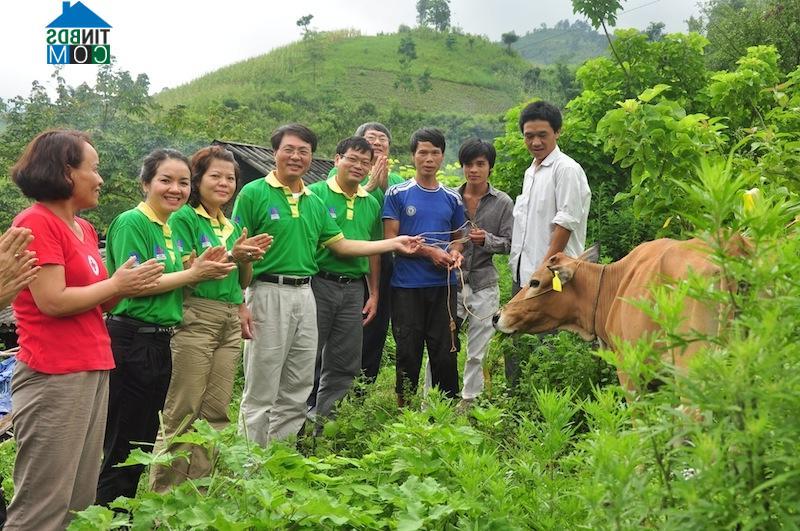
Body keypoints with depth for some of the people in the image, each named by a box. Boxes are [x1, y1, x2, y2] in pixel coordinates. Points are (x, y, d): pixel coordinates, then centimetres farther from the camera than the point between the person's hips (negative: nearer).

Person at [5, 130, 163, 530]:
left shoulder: (84, 229, 14)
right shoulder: (36, 222, -11)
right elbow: (53, 301, -19)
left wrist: (127, 287, 1)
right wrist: (116, 284, -8)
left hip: (94, 370, 9)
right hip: (53, 377, -9)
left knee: (81, 499, 13)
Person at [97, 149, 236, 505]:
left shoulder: (171, 228, 13)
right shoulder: (131, 223, -11)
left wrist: (199, 266, -2)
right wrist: (192, 274, -13)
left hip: (159, 344, 9)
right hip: (131, 341, -9)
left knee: (144, 441, 18)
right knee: (121, 449, -1)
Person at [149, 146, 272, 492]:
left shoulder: (232, 225, 18)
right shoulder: (184, 218, -2)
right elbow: (184, 272, -12)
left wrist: (250, 258, 1)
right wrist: (230, 255, -18)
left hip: (230, 322, 7)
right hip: (195, 318, -7)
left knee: (217, 411, 8)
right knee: (183, 413, -6)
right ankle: (162, 494, 3)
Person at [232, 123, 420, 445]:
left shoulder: (314, 202, 15)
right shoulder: (254, 193, -6)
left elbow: (341, 244, 17)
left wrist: (394, 244, 15)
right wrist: (238, 305, -19)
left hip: (305, 294, 7)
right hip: (268, 293, -7)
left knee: (297, 390, 13)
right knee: (260, 392, -2)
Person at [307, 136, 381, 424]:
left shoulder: (371, 204, 13)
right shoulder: (316, 193, -3)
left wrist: (374, 294, 14)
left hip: (353, 289, 5)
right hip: (318, 283, -5)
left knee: (345, 363, 9)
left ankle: (322, 416, 21)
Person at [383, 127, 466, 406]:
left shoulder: (452, 198, 11)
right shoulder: (397, 194, 0)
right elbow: (390, 239, -5)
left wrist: (455, 252, -1)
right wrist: (429, 251, -12)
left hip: (443, 286, 3)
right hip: (407, 286, -3)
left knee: (445, 352, 4)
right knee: (408, 353, 4)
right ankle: (404, 408, 16)